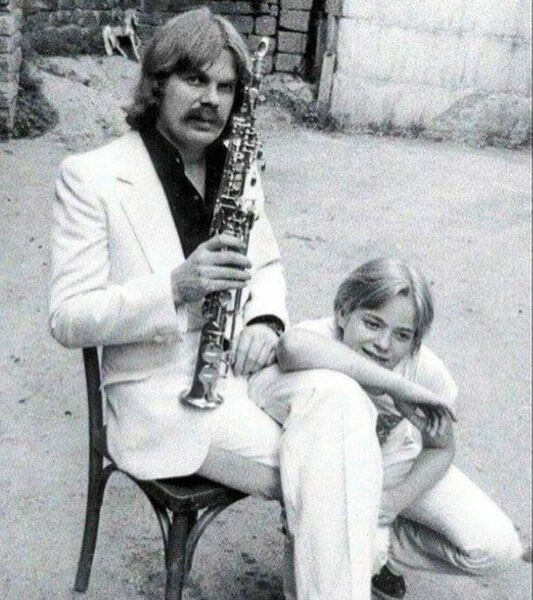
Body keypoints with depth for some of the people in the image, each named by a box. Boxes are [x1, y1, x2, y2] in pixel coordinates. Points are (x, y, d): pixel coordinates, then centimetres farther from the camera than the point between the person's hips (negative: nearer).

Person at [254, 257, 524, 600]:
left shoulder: (425, 370, -23)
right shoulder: (324, 340, -34)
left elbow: (441, 450, -6)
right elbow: (293, 346, -62)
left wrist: (394, 501, -24)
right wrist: (397, 388, -53)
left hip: (397, 465, 3)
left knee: (497, 547, -11)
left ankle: (376, 550, 12)